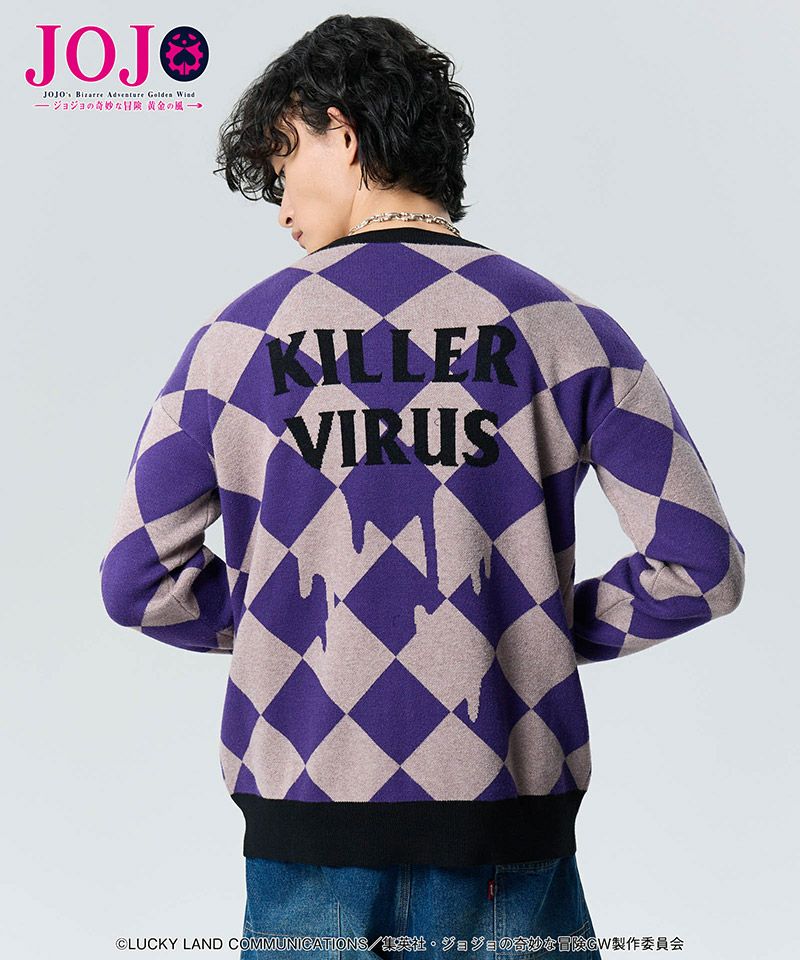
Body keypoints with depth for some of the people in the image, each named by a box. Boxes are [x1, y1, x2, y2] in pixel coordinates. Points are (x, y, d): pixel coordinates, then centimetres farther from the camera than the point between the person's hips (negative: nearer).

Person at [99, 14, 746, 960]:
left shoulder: (239, 337, -2)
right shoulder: (562, 329, -3)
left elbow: (135, 581, 1)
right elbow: (701, 566, -6)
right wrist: (553, 628, 8)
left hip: (306, 821, 1)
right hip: (505, 831, 0)